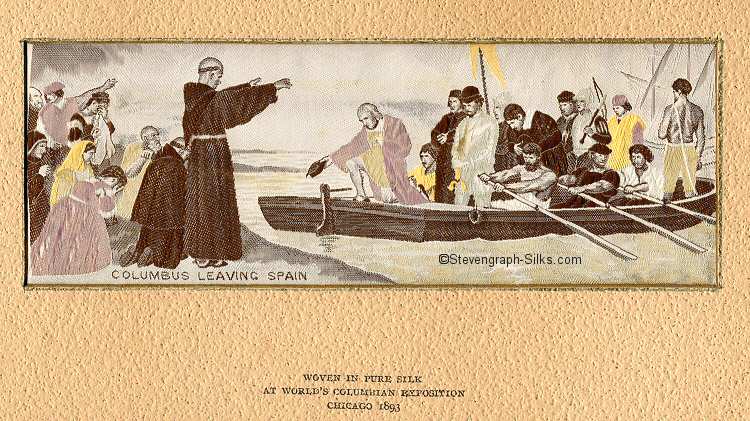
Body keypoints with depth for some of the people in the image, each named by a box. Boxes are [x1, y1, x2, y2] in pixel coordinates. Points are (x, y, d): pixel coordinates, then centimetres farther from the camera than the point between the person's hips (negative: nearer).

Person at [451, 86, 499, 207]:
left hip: (481, 172, -5)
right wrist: (457, 169, -3)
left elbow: (489, 150, -6)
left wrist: (468, 164, -13)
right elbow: (455, 148, 15)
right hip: (462, 172, 5)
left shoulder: (489, 123, 3)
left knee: (481, 208, -9)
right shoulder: (462, 125, 19)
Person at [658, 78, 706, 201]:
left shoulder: (670, 109, -11)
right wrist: (699, 157, 13)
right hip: (690, 149, 3)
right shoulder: (697, 110, 0)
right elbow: (701, 137, 4)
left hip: (673, 149, -3)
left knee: (669, 182, 7)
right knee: (690, 182, 11)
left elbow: (662, 134, -10)